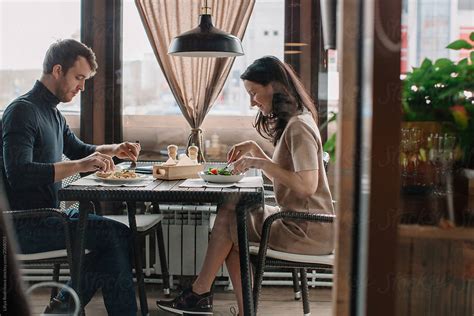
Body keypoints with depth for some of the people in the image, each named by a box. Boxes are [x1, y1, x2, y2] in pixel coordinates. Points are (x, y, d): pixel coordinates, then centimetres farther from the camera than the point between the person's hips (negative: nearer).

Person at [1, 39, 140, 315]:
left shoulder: (53, 113, 15)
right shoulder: (23, 111, -15)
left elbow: (77, 149, 31)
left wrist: (114, 150, 12)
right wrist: (80, 165, -32)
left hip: (47, 215, 10)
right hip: (25, 227, -10)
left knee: (114, 234, 4)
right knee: (117, 234, -17)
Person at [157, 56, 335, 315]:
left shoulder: (298, 126, -17)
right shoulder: (291, 123, 15)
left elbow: (307, 185, -26)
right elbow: (279, 175, 21)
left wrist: (261, 163, -21)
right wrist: (254, 149, 9)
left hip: (306, 231, -9)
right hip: (300, 223, 9)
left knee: (226, 219, -3)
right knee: (229, 216, 4)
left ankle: (200, 294, 13)